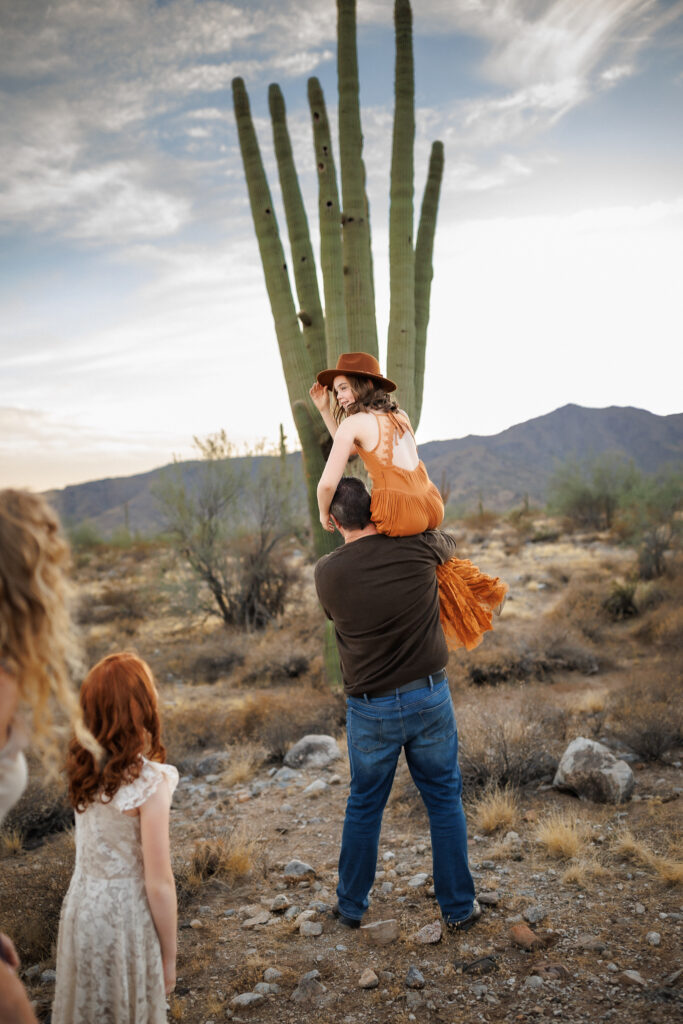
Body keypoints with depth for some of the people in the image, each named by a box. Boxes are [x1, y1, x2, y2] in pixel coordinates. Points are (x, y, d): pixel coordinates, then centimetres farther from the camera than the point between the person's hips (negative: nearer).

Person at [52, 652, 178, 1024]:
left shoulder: (83, 767, -7)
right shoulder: (149, 780, -25)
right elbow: (159, 884, -19)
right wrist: (169, 956, -6)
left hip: (80, 908, 6)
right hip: (125, 916, -5)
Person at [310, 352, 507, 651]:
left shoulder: (353, 423, -6)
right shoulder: (399, 416, 15)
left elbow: (328, 483, -13)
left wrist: (324, 513, 7)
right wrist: (325, 410, 21)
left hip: (399, 516, -7)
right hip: (432, 509, 7)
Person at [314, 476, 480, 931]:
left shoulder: (327, 573, -10)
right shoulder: (418, 548, -9)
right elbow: (451, 543, 14)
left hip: (370, 709, 0)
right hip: (430, 697, 0)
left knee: (364, 807, 17)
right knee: (445, 802, 15)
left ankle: (351, 906, 32)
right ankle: (459, 907, 26)